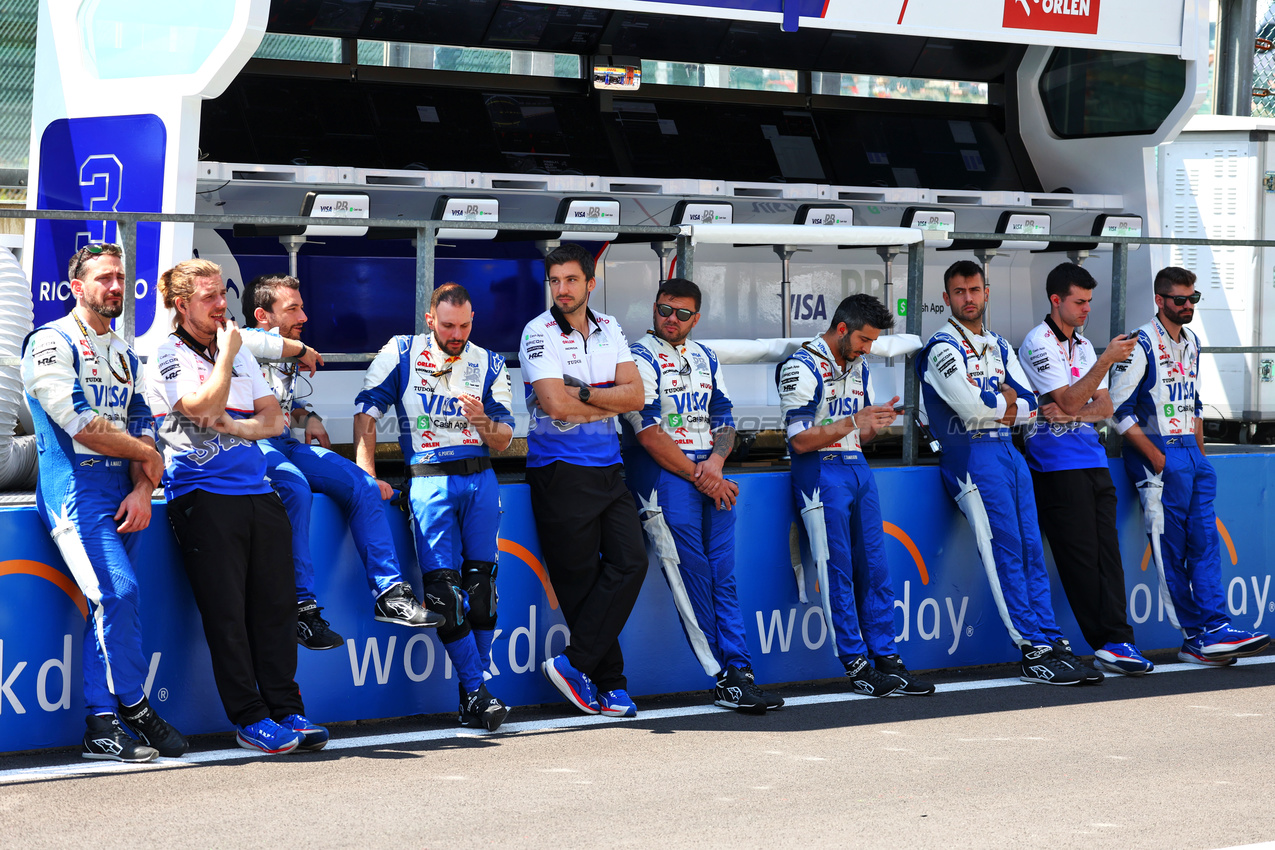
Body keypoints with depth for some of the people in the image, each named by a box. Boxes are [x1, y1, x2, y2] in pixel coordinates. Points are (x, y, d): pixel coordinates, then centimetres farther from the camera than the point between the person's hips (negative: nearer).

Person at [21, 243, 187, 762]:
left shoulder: (124, 355, 20)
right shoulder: (50, 343, -4)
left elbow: (142, 427, 13)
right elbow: (80, 426, -13)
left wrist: (142, 491, -4)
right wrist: (146, 455, -2)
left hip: (123, 493, 7)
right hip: (76, 489, -7)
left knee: (112, 603, 1)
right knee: (118, 593, -18)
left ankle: (102, 726, 3)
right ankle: (133, 707, -5)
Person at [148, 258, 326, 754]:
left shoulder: (240, 353, 19)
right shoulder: (166, 354, 0)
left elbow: (274, 419, 13)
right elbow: (204, 408, -15)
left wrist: (234, 425, -6)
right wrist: (225, 355, -5)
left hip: (256, 492, 6)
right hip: (202, 495, -6)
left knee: (276, 603, 2)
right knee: (226, 611, -6)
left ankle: (286, 710, 7)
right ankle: (249, 718, -1)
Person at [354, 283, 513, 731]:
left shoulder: (489, 364, 11)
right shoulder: (402, 353, 5)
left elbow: (503, 439, 10)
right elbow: (366, 412, 2)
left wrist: (481, 420, -12)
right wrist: (366, 475, -6)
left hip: (480, 479, 2)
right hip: (429, 480, -2)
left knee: (481, 585, -5)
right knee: (443, 588, -13)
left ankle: (473, 698, 3)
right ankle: (477, 691, -9)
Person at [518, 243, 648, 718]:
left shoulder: (609, 330, 11)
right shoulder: (539, 333, -7)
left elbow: (635, 396, 2)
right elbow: (555, 404, -18)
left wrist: (584, 393, -12)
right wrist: (609, 404, -3)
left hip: (608, 469, 5)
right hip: (561, 473, -5)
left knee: (630, 562, -8)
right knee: (580, 579, -3)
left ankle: (575, 664, -5)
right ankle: (610, 684, 4)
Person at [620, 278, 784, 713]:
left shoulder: (704, 359, 18)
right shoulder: (640, 358, -4)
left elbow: (723, 421, 17)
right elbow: (648, 435, -11)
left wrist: (715, 461, -5)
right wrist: (698, 477, -11)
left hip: (709, 472, 6)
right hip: (661, 470, -6)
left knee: (722, 575, -2)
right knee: (692, 575, -12)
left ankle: (739, 672, -5)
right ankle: (725, 677, -13)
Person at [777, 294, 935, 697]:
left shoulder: (858, 368, 15)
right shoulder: (802, 369, -10)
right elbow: (800, 441, -15)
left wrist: (875, 424, -1)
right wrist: (852, 422, -22)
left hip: (858, 468, 8)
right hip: (822, 472, -8)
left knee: (874, 568, 5)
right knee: (837, 571, -5)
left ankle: (886, 659, 8)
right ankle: (856, 664, -2)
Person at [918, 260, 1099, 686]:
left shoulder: (999, 347, 21)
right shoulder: (943, 347, -3)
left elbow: (1029, 407, 11)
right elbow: (971, 407, -17)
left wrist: (993, 406, -6)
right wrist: (1008, 402, 1)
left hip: (1008, 451, 7)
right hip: (971, 455, -7)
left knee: (1031, 551, 1)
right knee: (1005, 550, -12)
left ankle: (1054, 644, -2)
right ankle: (1034, 650, -14)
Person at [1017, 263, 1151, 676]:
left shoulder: (1083, 345, 19)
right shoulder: (1039, 343, -6)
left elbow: (1104, 407, 14)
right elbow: (1070, 400, -15)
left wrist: (1071, 414, -7)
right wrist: (1107, 359, -19)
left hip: (1093, 457, 8)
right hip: (1058, 460, -8)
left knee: (1107, 552, 0)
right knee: (1080, 555, -8)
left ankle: (1118, 642, -4)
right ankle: (1108, 644, -8)